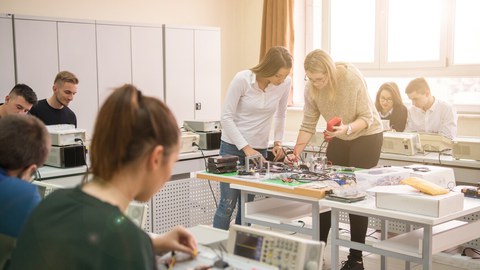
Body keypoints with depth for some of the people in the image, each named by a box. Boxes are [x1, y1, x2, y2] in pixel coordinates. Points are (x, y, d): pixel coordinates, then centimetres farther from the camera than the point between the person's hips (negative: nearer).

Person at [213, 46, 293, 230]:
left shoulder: (285, 83, -7)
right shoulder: (242, 79, -18)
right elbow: (226, 117, -14)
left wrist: (278, 142, 1)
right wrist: (246, 148, -18)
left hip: (259, 149, 4)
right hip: (233, 146, -3)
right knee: (227, 204, -4)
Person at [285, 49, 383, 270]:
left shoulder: (351, 77, -28)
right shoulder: (311, 88, -15)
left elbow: (367, 118, -23)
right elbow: (308, 125, -9)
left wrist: (347, 128, -40)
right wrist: (297, 151, -20)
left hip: (366, 136, -5)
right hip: (339, 139, 5)